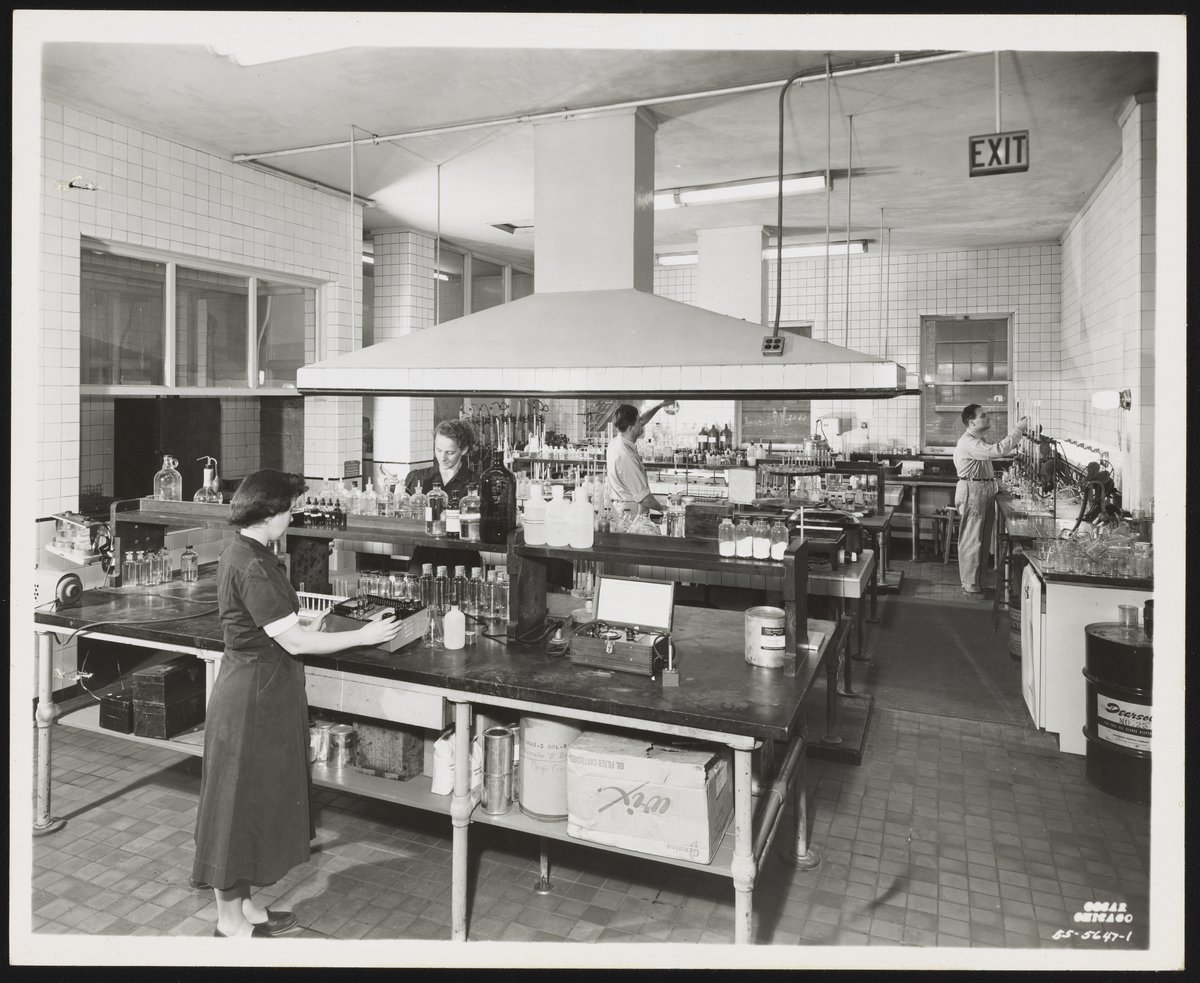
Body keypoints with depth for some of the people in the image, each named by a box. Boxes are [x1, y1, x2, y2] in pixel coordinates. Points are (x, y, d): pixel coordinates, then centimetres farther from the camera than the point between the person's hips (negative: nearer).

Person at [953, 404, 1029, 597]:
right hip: (972, 492, -10)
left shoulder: (979, 440, 17)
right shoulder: (968, 442, -20)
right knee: (972, 539, -4)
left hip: (984, 491, 10)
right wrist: (1018, 429, -24)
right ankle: (970, 585, 2)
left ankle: (975, 576, 26)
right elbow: (998, 451, -29)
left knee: (982, 538, 15)